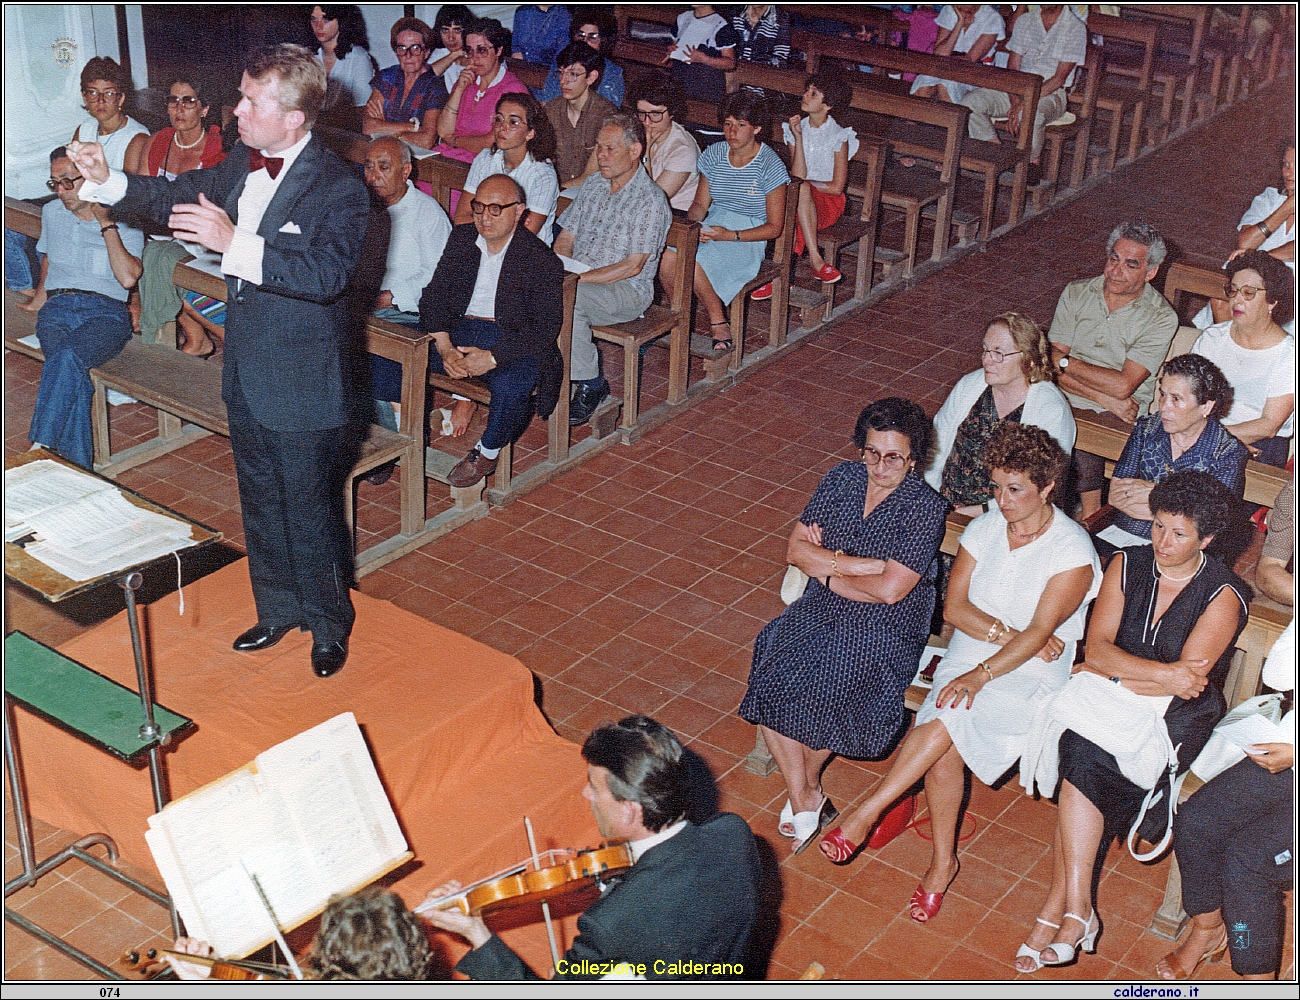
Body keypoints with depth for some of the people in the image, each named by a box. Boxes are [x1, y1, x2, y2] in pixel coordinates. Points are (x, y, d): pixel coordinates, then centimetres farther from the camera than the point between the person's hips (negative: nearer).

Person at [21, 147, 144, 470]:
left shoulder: (125, 220, 6)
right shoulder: (52, 212, 22)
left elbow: (127, 278, -9)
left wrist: (106, 224, -7)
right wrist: (38, 300, 33)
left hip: (105, 312, -3)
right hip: (57, 307, 3)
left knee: (66, 358, -37)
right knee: (71, 370, -31)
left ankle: (39, 450, -38)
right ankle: (77, 467, -37)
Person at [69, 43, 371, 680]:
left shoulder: (339, 189, -20)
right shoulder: (239, 167, 3)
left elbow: (325, 273, -34)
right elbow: (178, 199, 20)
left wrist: (234, 243, -39)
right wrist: (107, 182, 5)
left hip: (303, 387, -8)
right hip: (247, 376, 8)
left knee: (310, 511, 6)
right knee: (261, 505, 21)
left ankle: (329, 626, 27)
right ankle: (278, 611, 39)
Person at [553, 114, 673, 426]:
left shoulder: (650, 199, -10)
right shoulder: (593, 184, 12)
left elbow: (633, 266, -15)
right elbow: (565, 238, 14)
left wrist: (579, 278, -21)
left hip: (628, 291, -6)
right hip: (579, 281, 6)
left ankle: (590, 384, -19)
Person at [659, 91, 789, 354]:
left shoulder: (770, 166, -10)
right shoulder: (713, 154, 5)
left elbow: (774, 227, -9)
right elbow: (701, 203, 13)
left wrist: (730, 235, -21)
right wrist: (691, 223, -11)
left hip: (748, 237, -5)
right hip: (713, 224, 5)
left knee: (694, 264, -33)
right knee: (667, 256, -26)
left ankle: (719, 323, -11)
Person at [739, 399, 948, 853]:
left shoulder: (925, 507, -11)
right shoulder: (842, 479, 5)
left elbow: (889, 589, -18)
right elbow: (796, 549, 1)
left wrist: (828, 570, -6)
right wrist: (855, 565, -12)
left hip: (885, 626, -5)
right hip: (821, 609, 5)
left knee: (831, 688, -29)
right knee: (773, 675, -22)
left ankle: (805, 786, -1)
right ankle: (805, 800, -12)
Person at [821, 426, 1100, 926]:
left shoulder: (1073, 551, -11)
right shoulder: (984, 529, 5)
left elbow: (1040, 631, -19)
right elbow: (954, 607, 0)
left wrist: (982, 674, -30)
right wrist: (1008, 633, -15)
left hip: (1033, 677, -4)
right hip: (969, 656, 4)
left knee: (950, 715, -32)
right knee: (945, 751, -24)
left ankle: (867, 812, -24)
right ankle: (942, 860, -5)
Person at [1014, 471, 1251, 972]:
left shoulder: (1223, 596, -8)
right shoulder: (1128, 564, 4)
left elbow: (1187, 683, -15)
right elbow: (1097, 647, -5)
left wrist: (1109, 676, -8)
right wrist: (1164, 673, -18)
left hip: (1177, 718, -3)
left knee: (1084, 764, -31)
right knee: (1084, 766, -30)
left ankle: (1059, 908, -25)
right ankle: (1075, 909, -25)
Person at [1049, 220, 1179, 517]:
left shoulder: (1161, 318, -4)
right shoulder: (1077, 293, 6)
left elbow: (1122, 385, -14)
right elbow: (1050, 366, -2)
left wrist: (1063, 360, -7)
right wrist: (1104, 397, -12)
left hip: (1115, 419, -3)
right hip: (1064, 402, 3)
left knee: (1083, 450, -30)